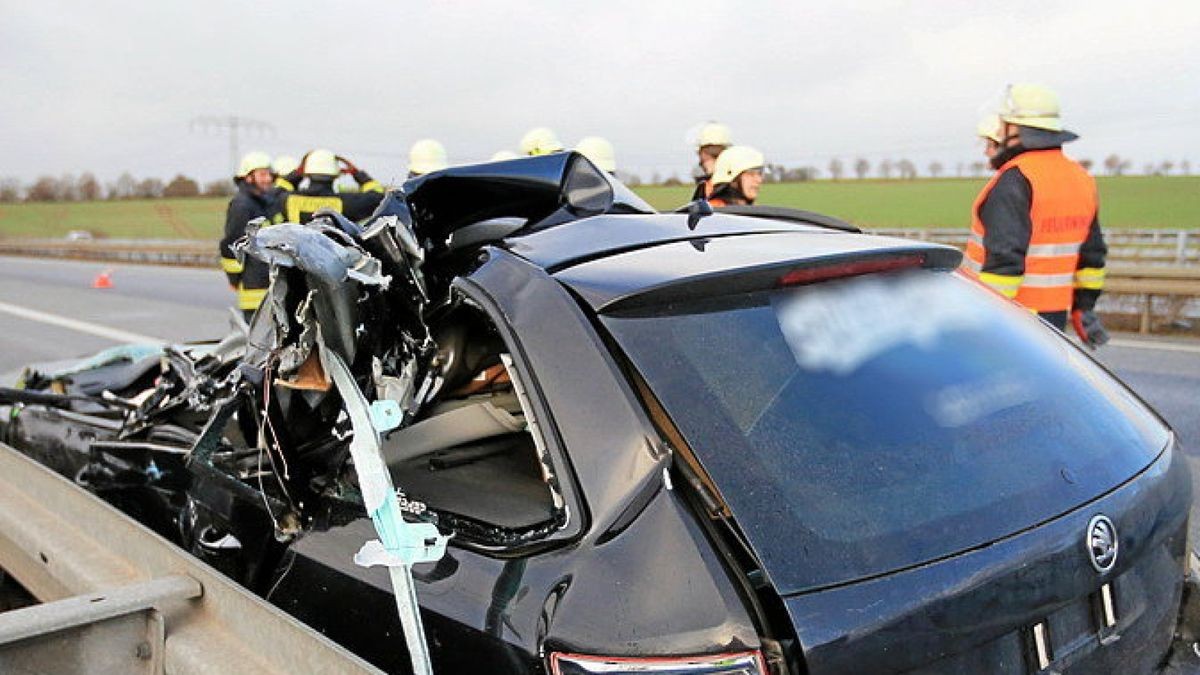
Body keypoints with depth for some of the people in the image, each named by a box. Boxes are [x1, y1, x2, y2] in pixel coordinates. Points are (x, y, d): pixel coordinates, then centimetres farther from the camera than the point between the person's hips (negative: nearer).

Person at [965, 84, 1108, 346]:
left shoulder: (1015, 180, -17)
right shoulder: (1081, 178, 12)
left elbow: (1005, 258, -24)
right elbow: (1092, 253, 18)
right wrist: (1083, 307, 25)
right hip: (1054, 315, 9)